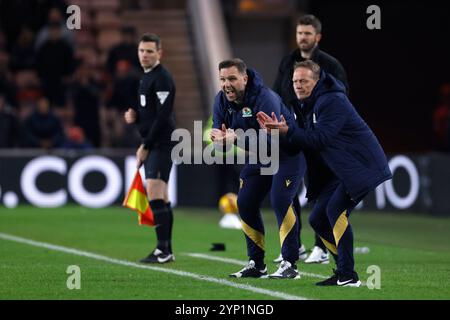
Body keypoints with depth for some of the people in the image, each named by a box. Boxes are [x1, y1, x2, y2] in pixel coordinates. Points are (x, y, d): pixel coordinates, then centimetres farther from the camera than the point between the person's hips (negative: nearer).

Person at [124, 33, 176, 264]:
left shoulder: (162, 79, -12)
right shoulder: (146, 77, 18)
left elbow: (162, 116, -19)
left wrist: (145, 147, -18)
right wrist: (133, 116, 5)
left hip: (160, 144, -10)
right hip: (151, 145, 10)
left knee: (154, 193, -16)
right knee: (161, 197, 10)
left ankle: (163, 249, -17)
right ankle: (166, 250, 13)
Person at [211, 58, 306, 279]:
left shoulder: (265, 98, -30)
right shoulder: (222, 100, -7)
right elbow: (218, 132, -6)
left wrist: (236, 138, -44)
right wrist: (219, 137, -31)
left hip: (287, 153, -8)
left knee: (279, 201, -22)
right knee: (245, 204, 1)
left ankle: (290, 264, -18)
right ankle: (256, 264, 14)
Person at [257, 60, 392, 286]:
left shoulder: (332, 101, -17)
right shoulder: (305, 106, 12)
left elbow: (320, 139, -27)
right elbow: (295, 146, 7)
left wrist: (288, 131, -32)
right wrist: (276, 130, -9)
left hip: (362, 166, -10)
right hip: (340, 172, 10)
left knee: (336, 210, -24)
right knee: (317, 220, 6)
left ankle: (347, 276, -24)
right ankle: (344, 271, 14)